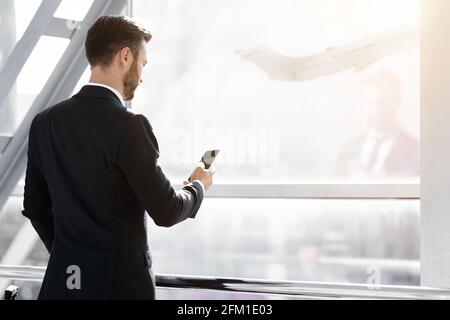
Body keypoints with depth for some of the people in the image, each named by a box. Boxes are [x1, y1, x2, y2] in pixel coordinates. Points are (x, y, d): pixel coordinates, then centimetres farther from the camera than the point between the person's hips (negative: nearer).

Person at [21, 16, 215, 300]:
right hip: (120, 280, -6)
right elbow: (166, 212, -14)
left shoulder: (44, 122, 1)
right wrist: (199, 185, 6)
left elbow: (36, 207, 10)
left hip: (63, 280, 6)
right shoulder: (128, 126, -17)